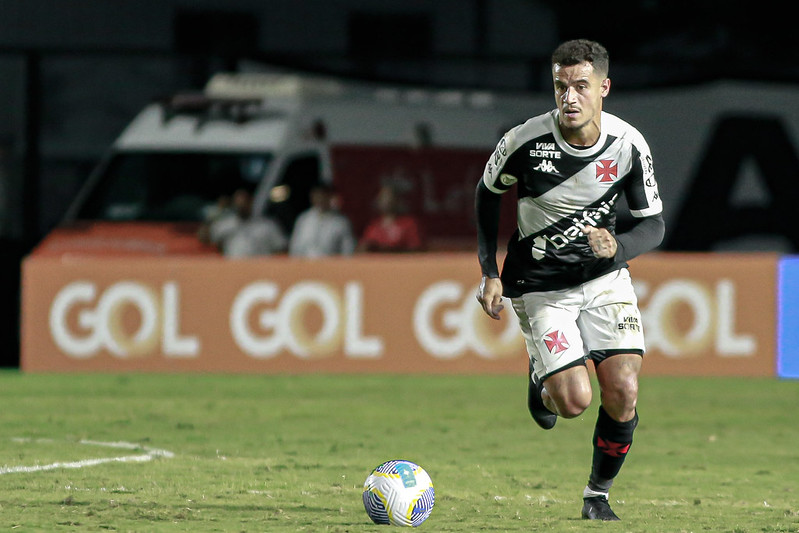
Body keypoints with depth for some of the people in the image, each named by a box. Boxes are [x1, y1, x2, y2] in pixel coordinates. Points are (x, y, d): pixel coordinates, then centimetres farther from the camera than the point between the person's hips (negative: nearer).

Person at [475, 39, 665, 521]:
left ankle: (599, 495, 12)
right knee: (574, 401, -15)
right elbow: (489, 192, 2)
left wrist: (618, 248, -26)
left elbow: (653, 224, -3)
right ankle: (542, 378, 24)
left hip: (605, 278, 2)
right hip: (540, 286, -2)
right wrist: (490, 273, -3)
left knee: (623, 392, -13)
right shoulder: (526, 141, -18)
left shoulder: (629, 145, -13)